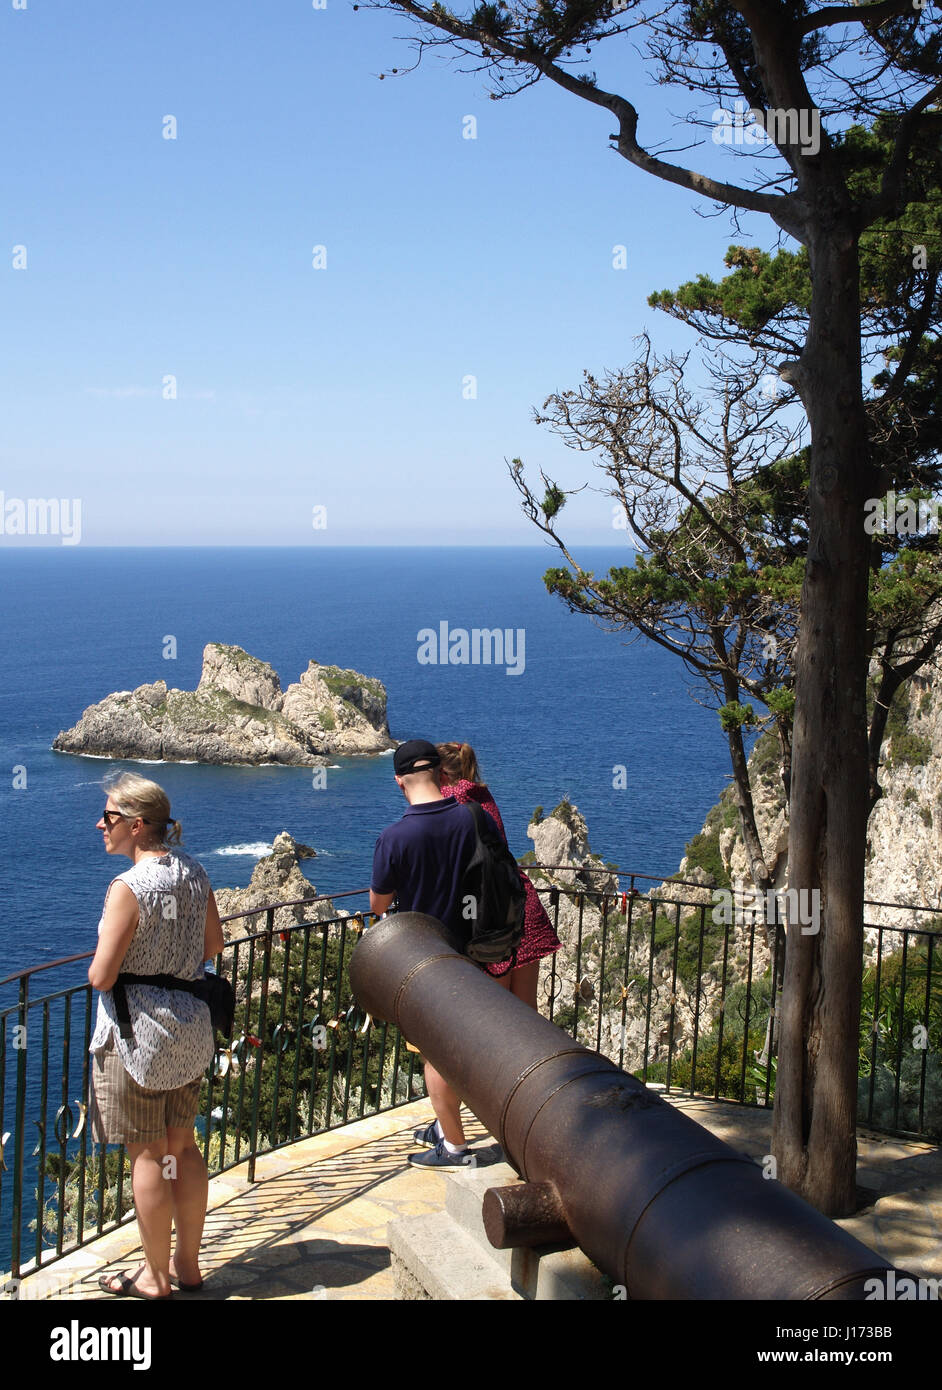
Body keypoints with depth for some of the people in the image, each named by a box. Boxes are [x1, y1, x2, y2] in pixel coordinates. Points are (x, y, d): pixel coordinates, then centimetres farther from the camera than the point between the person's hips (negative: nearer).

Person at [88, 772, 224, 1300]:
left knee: (148, 1156, 6)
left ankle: (156, 1277, 18)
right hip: (191, 1025, 7)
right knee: (183, 1145, 17)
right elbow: (214, 942, 13)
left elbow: (101, 977, -19)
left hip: (137, 1032, -7)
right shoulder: (194, 871, 0)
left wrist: (100, 963, 2)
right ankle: (188, 1264, 28)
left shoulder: (128, 888, -21)